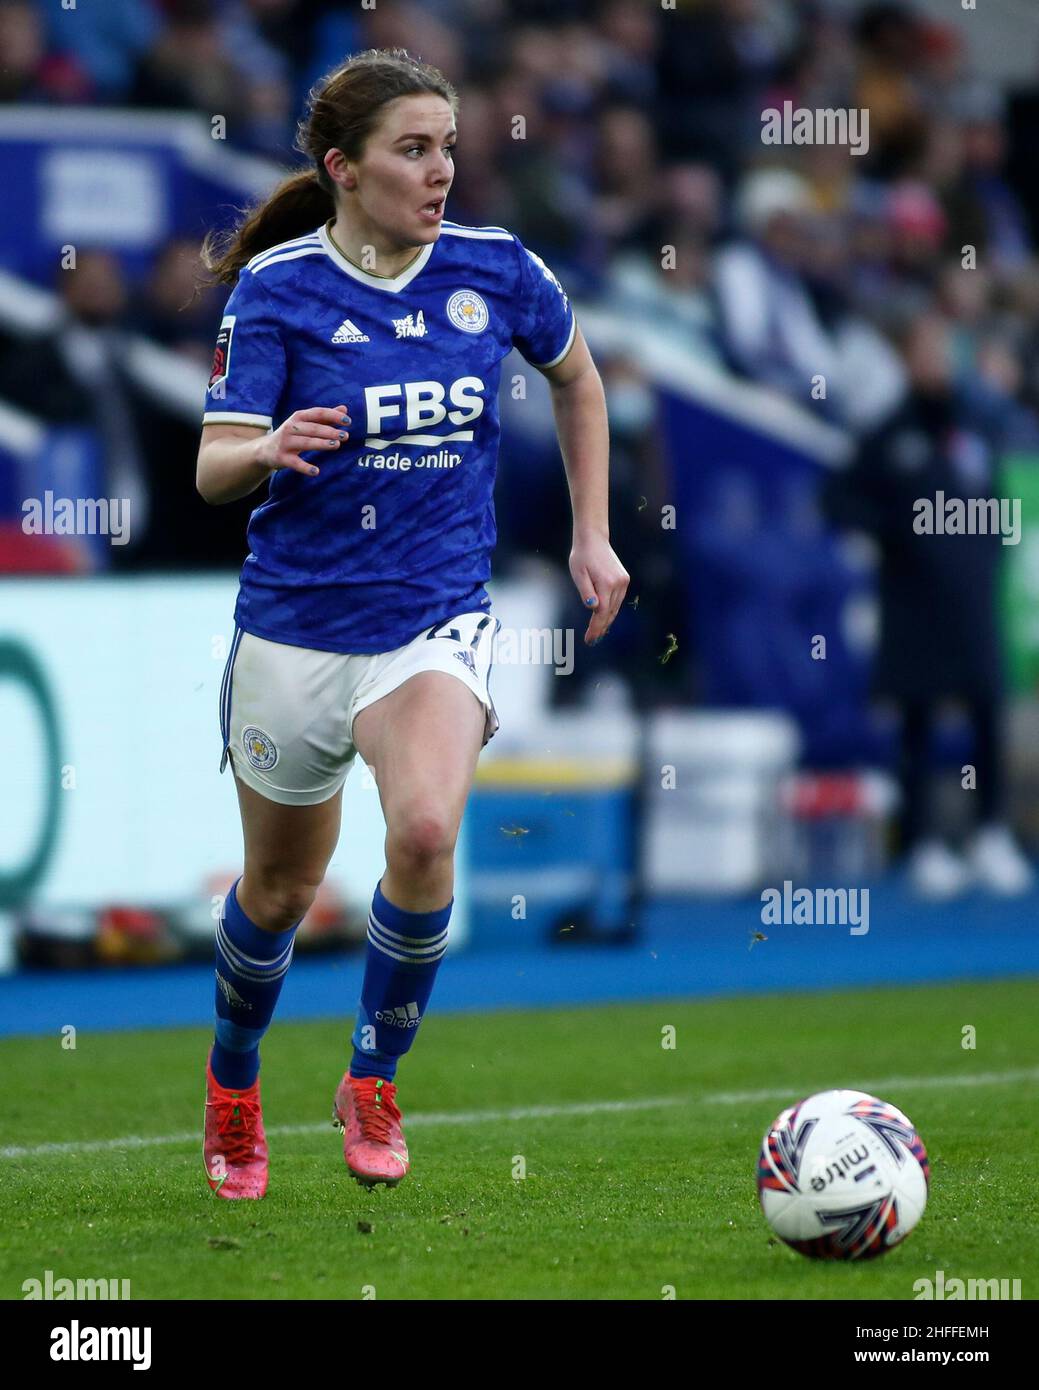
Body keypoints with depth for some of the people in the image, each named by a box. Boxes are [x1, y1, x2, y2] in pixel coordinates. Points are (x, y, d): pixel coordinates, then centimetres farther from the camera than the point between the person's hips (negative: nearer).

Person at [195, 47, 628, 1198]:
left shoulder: (495, 272, -2)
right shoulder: (276, 287, -8)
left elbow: (576, 377, 19)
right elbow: (214, 469, -12)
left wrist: (591, 534, 16)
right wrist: (269, 448, -34)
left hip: (438, 618, 0)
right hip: (296, 620, 0)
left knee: (425, 832, -27)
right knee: (281, 885, 13)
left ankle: (374, 1083, -5)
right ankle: (234, 1084, 42)